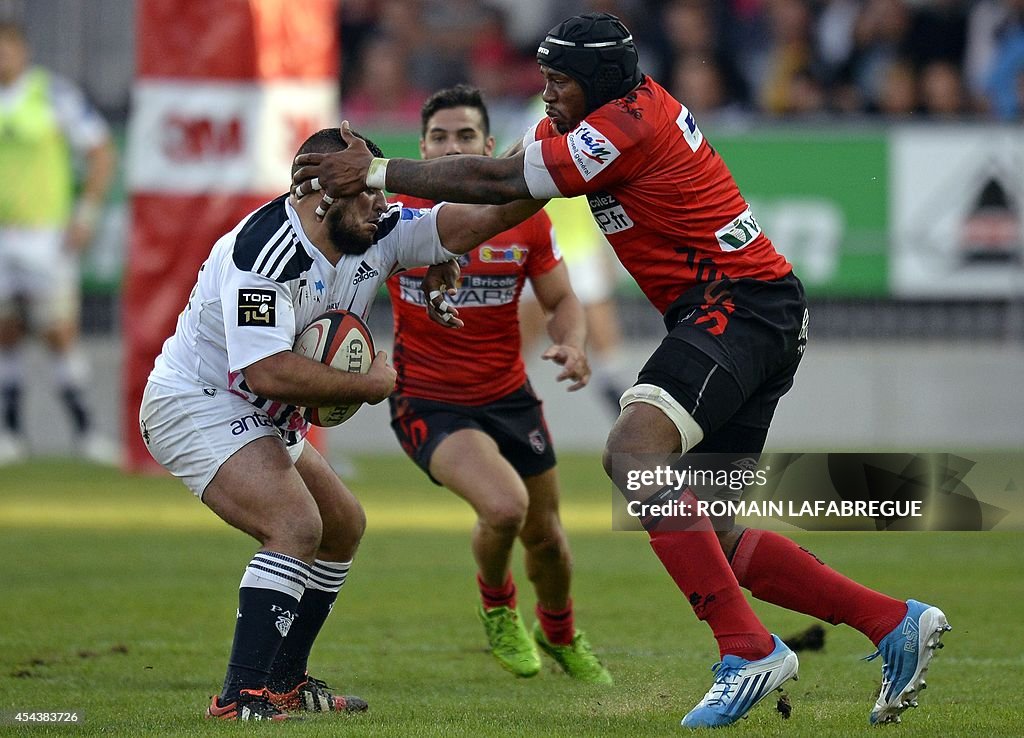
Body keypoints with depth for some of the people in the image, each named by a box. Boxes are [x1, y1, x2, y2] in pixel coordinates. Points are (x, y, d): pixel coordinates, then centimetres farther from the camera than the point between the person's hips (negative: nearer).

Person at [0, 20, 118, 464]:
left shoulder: (56, 95, -7)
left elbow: (101, 153, -2)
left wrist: (86, 216, -8)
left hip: (45, 238, -4)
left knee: (60, 334, -6)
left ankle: (83, 428, 3)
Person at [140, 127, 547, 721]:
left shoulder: (377, 237, -3)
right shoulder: (263, 253, -28)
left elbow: (472, 221, -3)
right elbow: (268, 372, -34)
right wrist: (371, 385, -22)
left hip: (264, 420, 10)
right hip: (195, 405, -10)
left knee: (343, 528, 19)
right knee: (297, 525, -25)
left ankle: (284, 683, 26)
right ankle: (242, 696, -25)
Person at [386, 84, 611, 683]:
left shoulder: (525, 217, -5)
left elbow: (563, 301, 3)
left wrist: (572, 345, -17)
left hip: (509, 397, 4)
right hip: (429, 403, -4)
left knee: (545, 535, 14)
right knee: (505, 506, -27)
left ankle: (561, 635, 47)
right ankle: (496, 605, 7)